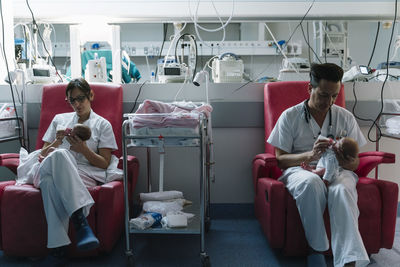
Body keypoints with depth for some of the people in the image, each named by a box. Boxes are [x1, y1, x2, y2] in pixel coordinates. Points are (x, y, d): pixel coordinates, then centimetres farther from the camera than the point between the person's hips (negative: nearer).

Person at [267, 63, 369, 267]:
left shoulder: (346, 118, 11)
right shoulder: (290, 116, 3)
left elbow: (355, 163, 12)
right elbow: (280, 159, -1)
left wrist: (345, 160, -14)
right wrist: (311, 155, -19)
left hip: (337, 171, 2)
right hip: (299, 170, -1)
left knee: (342, 190, -36)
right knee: (311, 182, -39)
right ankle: (317, 248, -24)